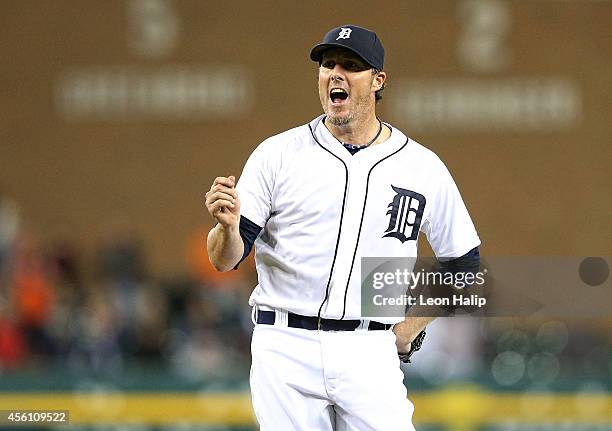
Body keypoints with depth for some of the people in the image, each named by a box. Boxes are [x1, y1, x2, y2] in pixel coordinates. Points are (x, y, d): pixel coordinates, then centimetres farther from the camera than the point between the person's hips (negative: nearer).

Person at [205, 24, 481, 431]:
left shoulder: (422, 167, 5)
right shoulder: (277, 154, 3)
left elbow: (462, 264, 15)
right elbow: (225, 260, -1)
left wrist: (406, 330, 6)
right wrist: (228, 226, -23)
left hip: (368, 355, 0)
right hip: (284, 348, 0)